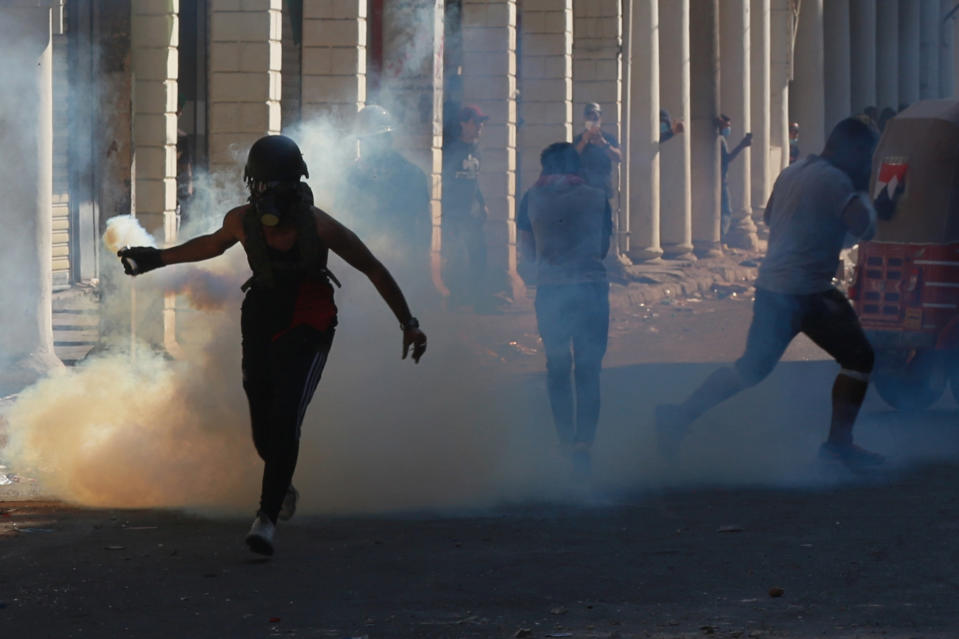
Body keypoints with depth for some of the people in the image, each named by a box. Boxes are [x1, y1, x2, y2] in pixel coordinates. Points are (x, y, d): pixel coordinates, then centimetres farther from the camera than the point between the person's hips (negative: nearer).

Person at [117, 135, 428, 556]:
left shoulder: (319, 227, -19)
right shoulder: (242, 221, -10)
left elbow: (373, 270, -8)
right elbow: (213, 244, 16)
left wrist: (409, 323, -4)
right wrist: (158, 258, 20)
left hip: (307, 331, -3)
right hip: (260, 327, 4)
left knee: (285, 420, -21)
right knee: (264, 432, 8)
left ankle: (268, 517, -18)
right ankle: (282, 487, 41)